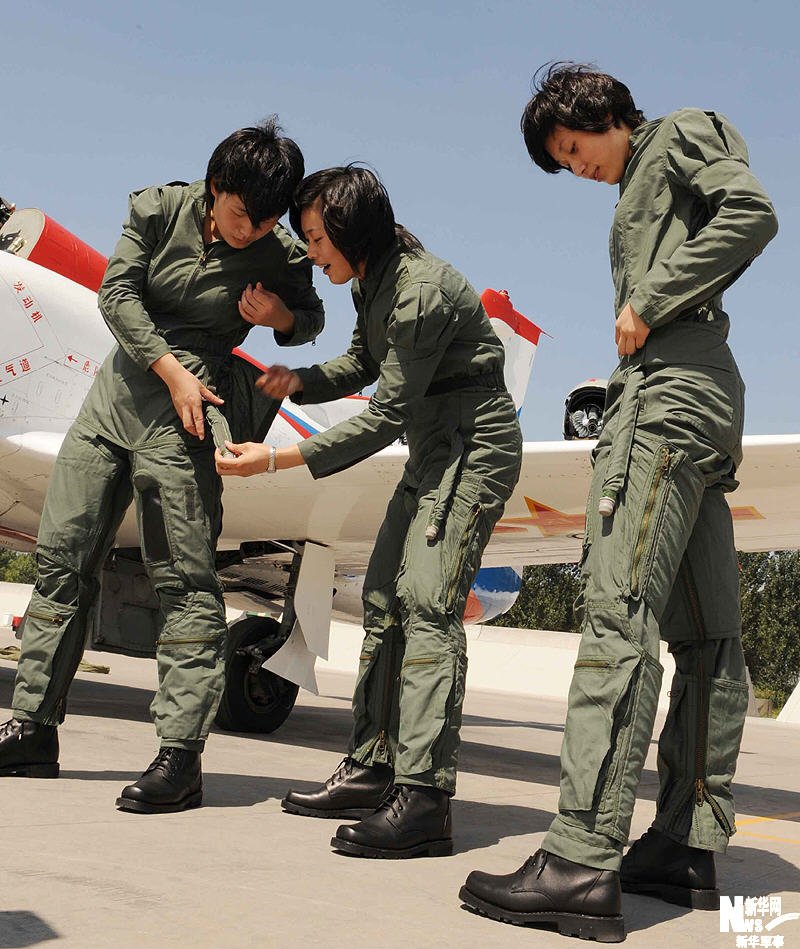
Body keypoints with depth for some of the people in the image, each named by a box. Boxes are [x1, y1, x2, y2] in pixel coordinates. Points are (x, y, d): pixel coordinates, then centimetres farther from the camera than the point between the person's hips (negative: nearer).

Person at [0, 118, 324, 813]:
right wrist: (171, 371, -13)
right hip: (120, 385, 4)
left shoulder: (281, 257, -4)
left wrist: (281, 318, -10)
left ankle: (181, 755, -7)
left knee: (184, 578, -10)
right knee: (61, 555, 6)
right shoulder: (160, 210, -1)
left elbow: (311, 319, 13)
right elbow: (117, 294, -3)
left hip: (185, 415, -4)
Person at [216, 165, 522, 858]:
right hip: (432, 450, 10)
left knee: (427, 603, -20)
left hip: (475, 445, -10)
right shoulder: (373, 283, 7)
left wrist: (278, 459, -21)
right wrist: (299, 380, -2)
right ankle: (372, 769, 15)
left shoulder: (421, 292, -23)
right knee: (384, 599, 8)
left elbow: (387, 414, -22)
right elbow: (363, 364, 18)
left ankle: (423, 799, -23)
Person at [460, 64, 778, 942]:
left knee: (617, 611, -20)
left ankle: (582, 862, -25)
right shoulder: (645, 190, 32)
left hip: (674, 387, -10)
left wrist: (650, 305, -11)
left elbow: (753, 213, -10)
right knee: (702, 634, 4)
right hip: (703, 404, 10)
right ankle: (687, 850, 8)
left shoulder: (680, 134, 9)